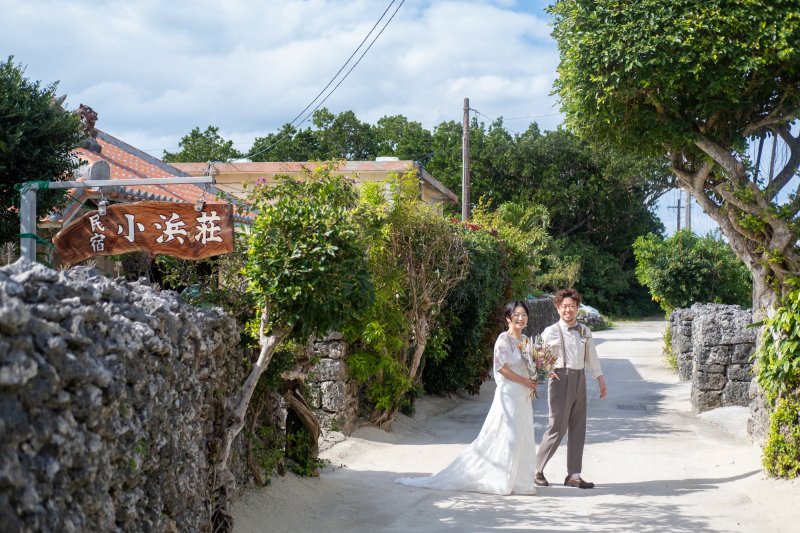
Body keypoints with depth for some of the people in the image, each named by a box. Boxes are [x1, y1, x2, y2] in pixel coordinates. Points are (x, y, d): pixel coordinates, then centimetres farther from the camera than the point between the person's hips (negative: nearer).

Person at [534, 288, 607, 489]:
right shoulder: (551, 332, -3)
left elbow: (592, 358, 20)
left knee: (578, 428, 6)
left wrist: (601, 381, 21)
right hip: (560, 379, -6)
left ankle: (573, 475, 13)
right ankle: (537, 470, 6)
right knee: (558, 427, -7)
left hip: (580, 380, 6)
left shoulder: (585, 332, 13)